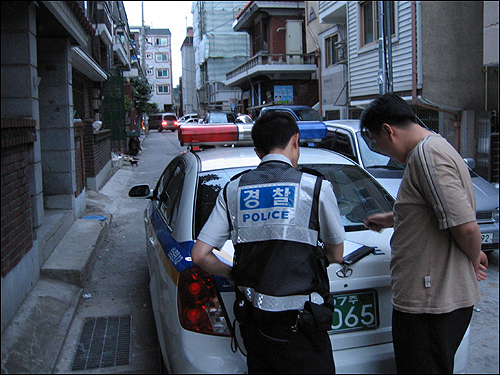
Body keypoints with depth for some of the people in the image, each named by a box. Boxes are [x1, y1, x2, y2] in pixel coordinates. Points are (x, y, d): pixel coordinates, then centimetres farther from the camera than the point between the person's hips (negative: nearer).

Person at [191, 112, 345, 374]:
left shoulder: (233, 190, 2)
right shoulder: (316, 187, -8)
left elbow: (199, 255, 0)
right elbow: (336, 256, 4)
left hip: (252, 322, 4)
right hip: (297, 326, -4)